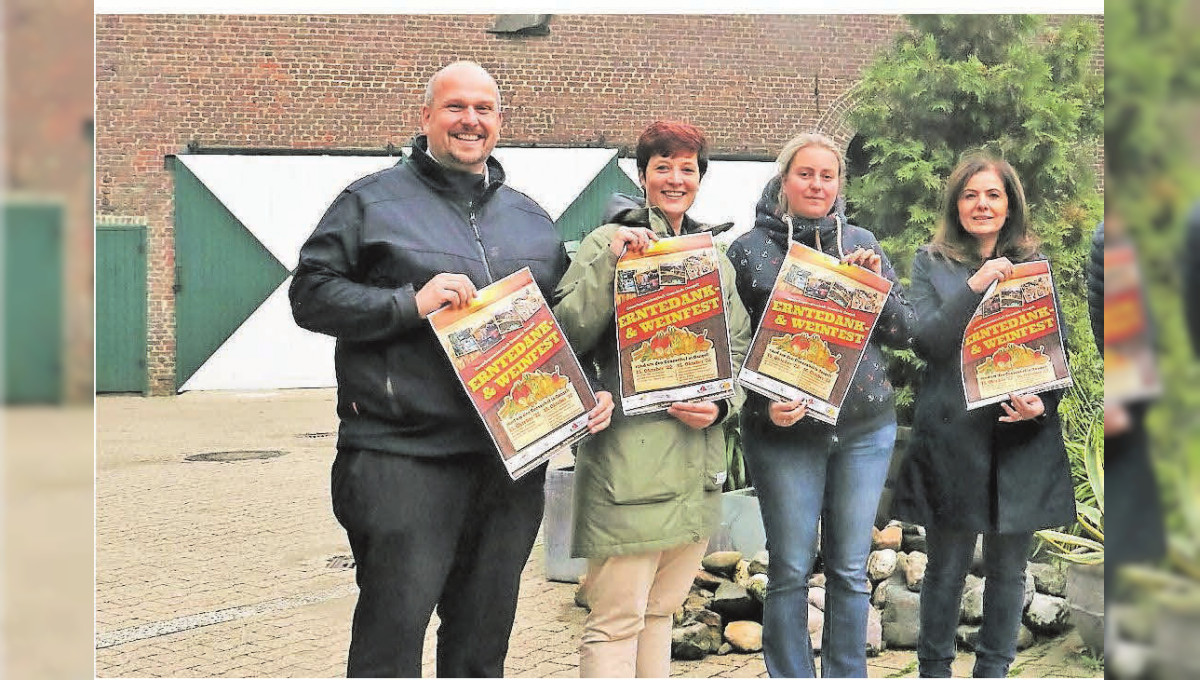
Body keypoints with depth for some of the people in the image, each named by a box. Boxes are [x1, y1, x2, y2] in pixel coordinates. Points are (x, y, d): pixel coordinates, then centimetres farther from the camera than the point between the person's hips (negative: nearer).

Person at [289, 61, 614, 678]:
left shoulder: (532, 219, 19)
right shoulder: (373, 201, 3)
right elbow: (311, 295, -4)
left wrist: (589, 392, 9)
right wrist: (410, 303, -16)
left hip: (513, 462, 5)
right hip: (403, 459, -5)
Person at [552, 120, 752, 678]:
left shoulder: (715, 259, 16)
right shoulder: (609, 242, -1)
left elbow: (739, 350, 16)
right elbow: (568, 336, -10)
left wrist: (721, 404, -3)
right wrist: (609, 265, -20)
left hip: (696, 462, 6)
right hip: (628, 459, -6)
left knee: (660, 611, 15)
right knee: (616, 621, -4)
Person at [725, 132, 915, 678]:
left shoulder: (862, 243, 8)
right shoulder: (750, 249, -1)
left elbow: (902, 333, 9)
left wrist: (877, 284, -9)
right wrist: (765, 405, -16)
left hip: (865, 428, 3)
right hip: (784, 430, -2)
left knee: (850, 568, 9)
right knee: (790, 570, 2)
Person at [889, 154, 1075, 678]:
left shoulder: (1036, 265, 10)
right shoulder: (931, 263, 5)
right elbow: (924, 342, -7)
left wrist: (1043, 403, -12)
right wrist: (974, 287, -18)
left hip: (1023, 437, 2)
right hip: (952, 434, -2)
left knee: (1008, 567, 9)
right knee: (946, 566, 5)